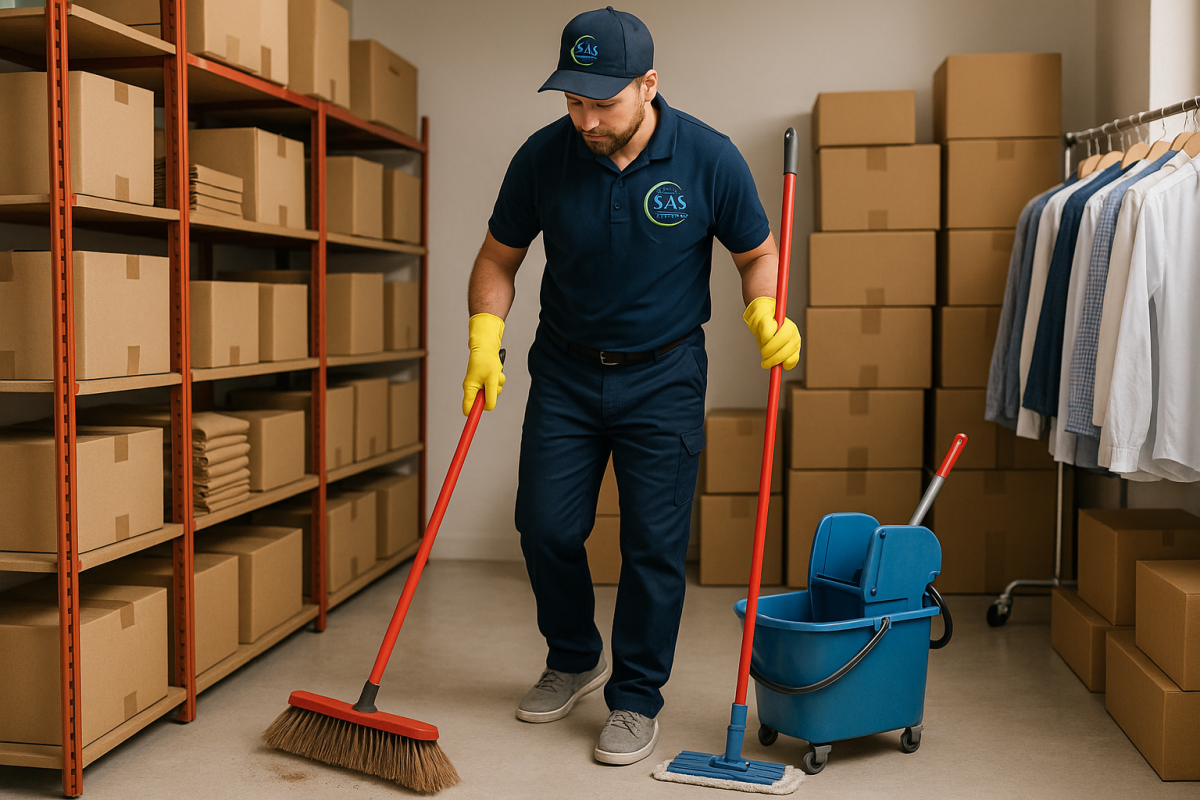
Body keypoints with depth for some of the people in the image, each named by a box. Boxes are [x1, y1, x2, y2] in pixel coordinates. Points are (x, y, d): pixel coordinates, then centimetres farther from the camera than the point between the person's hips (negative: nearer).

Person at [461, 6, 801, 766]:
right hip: (566, 370, 2)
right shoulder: (543, 156, -11)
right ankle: (574, 659, 31)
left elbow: (758, 252, -1)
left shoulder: (709, 158, -15)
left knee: (655, 545, 0)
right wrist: (484, 336, -12)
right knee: (546, 526, 5)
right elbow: (499, 259, 2)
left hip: (663, 377, -2)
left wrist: (767, 312, -20)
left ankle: (637, 698, 18)